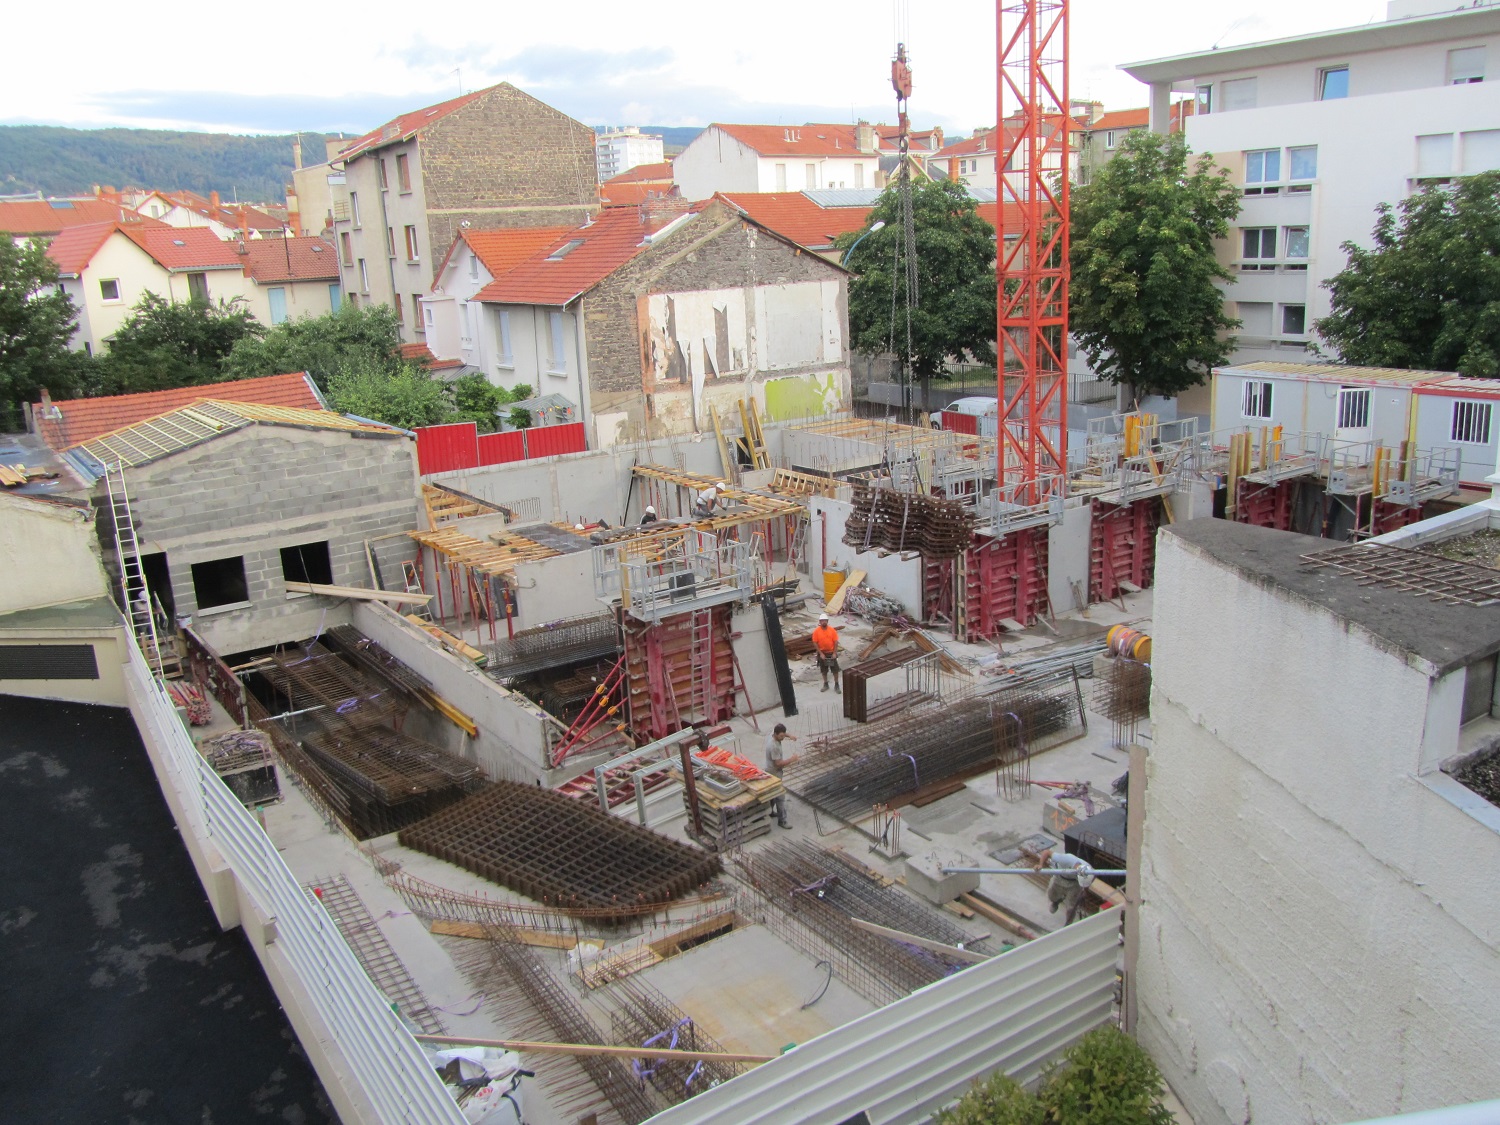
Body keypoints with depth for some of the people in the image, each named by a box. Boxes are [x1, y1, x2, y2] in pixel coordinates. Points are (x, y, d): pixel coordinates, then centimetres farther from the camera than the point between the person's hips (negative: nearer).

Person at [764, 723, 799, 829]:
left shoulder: (771, 735, -8)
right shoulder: (774, 746, -35)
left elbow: (782, 733, 18)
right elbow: (778, 763, -29)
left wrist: (789, 736, 1)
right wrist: (792, 759, -22)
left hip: (771, 771, 10)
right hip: (774, 773, -10)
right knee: (780, 797, 1)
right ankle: (782, 820, 10)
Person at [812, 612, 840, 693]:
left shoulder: (832, 630, -9)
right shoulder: (816, 631, -10)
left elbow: (836, 642, -6)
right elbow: (815, 643, -8)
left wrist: (834, 653, -12)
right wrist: (821, 654, -13)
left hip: (831, 653, 0)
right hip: (822, 653, 0)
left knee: (835, 670, 3)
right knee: (824, 670, 13)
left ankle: (836, 685, 16)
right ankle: (825, 684, 29)